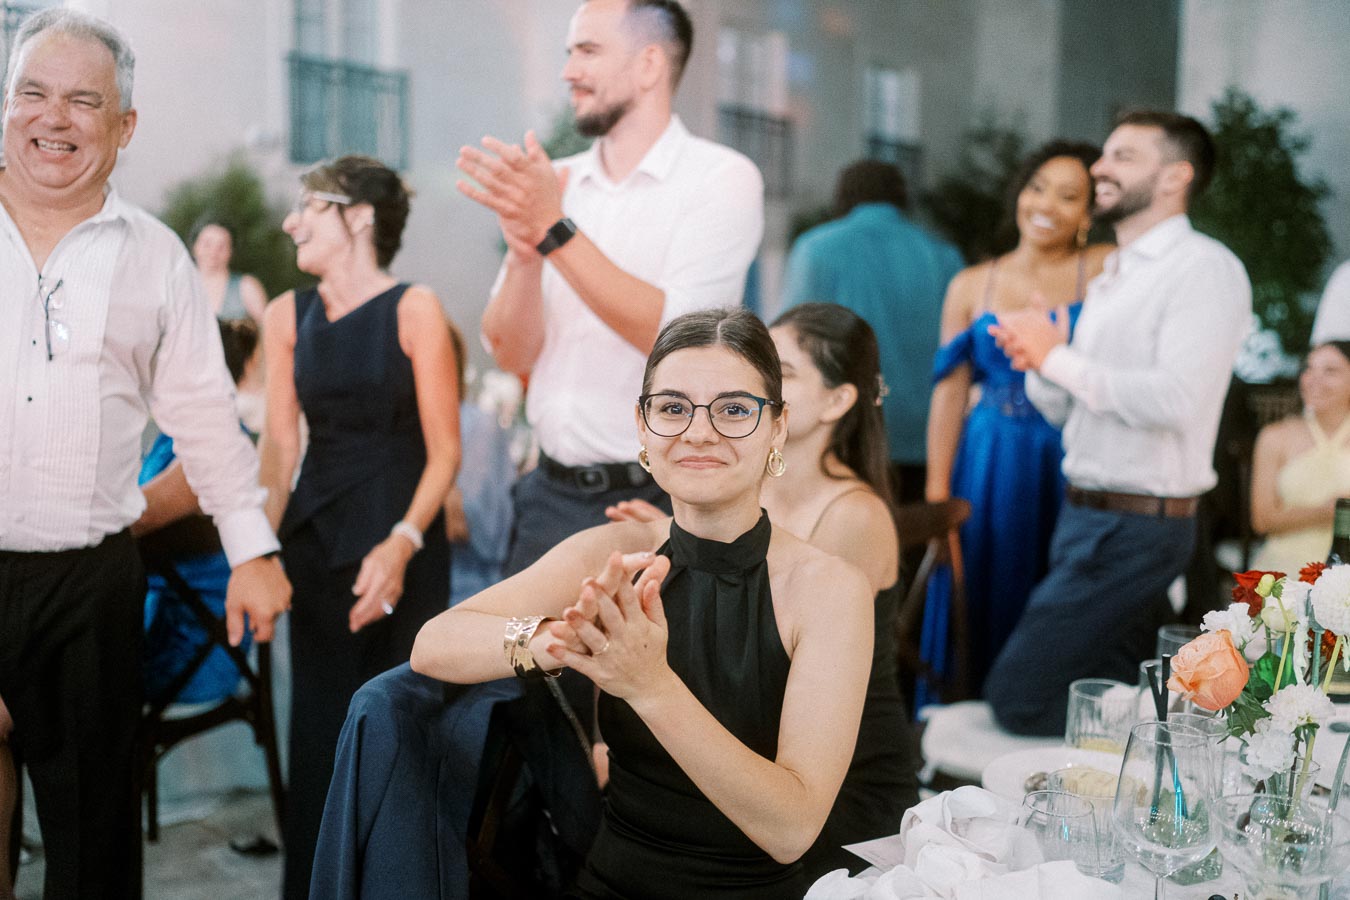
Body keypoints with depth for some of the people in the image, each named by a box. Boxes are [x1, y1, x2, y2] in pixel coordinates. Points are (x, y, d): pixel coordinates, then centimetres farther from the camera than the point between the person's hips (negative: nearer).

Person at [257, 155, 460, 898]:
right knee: (319, 725, 7)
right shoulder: (288, 315, 7)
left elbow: (444, 451, -9)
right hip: (316, 536, 4)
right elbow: (280, 445, 4)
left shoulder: (413, 309, -6)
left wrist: (402, 542, -21)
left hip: (402, 536, -3)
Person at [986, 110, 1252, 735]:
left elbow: (1174, 399, -25)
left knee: (1017, 696, -9)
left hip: (1135, 530, -9)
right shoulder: (1109, 279, 18)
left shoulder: (1205, 268, -10)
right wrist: (1038, 363, -4)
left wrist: (1059, 358, -16)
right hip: (1084, 518, 9)